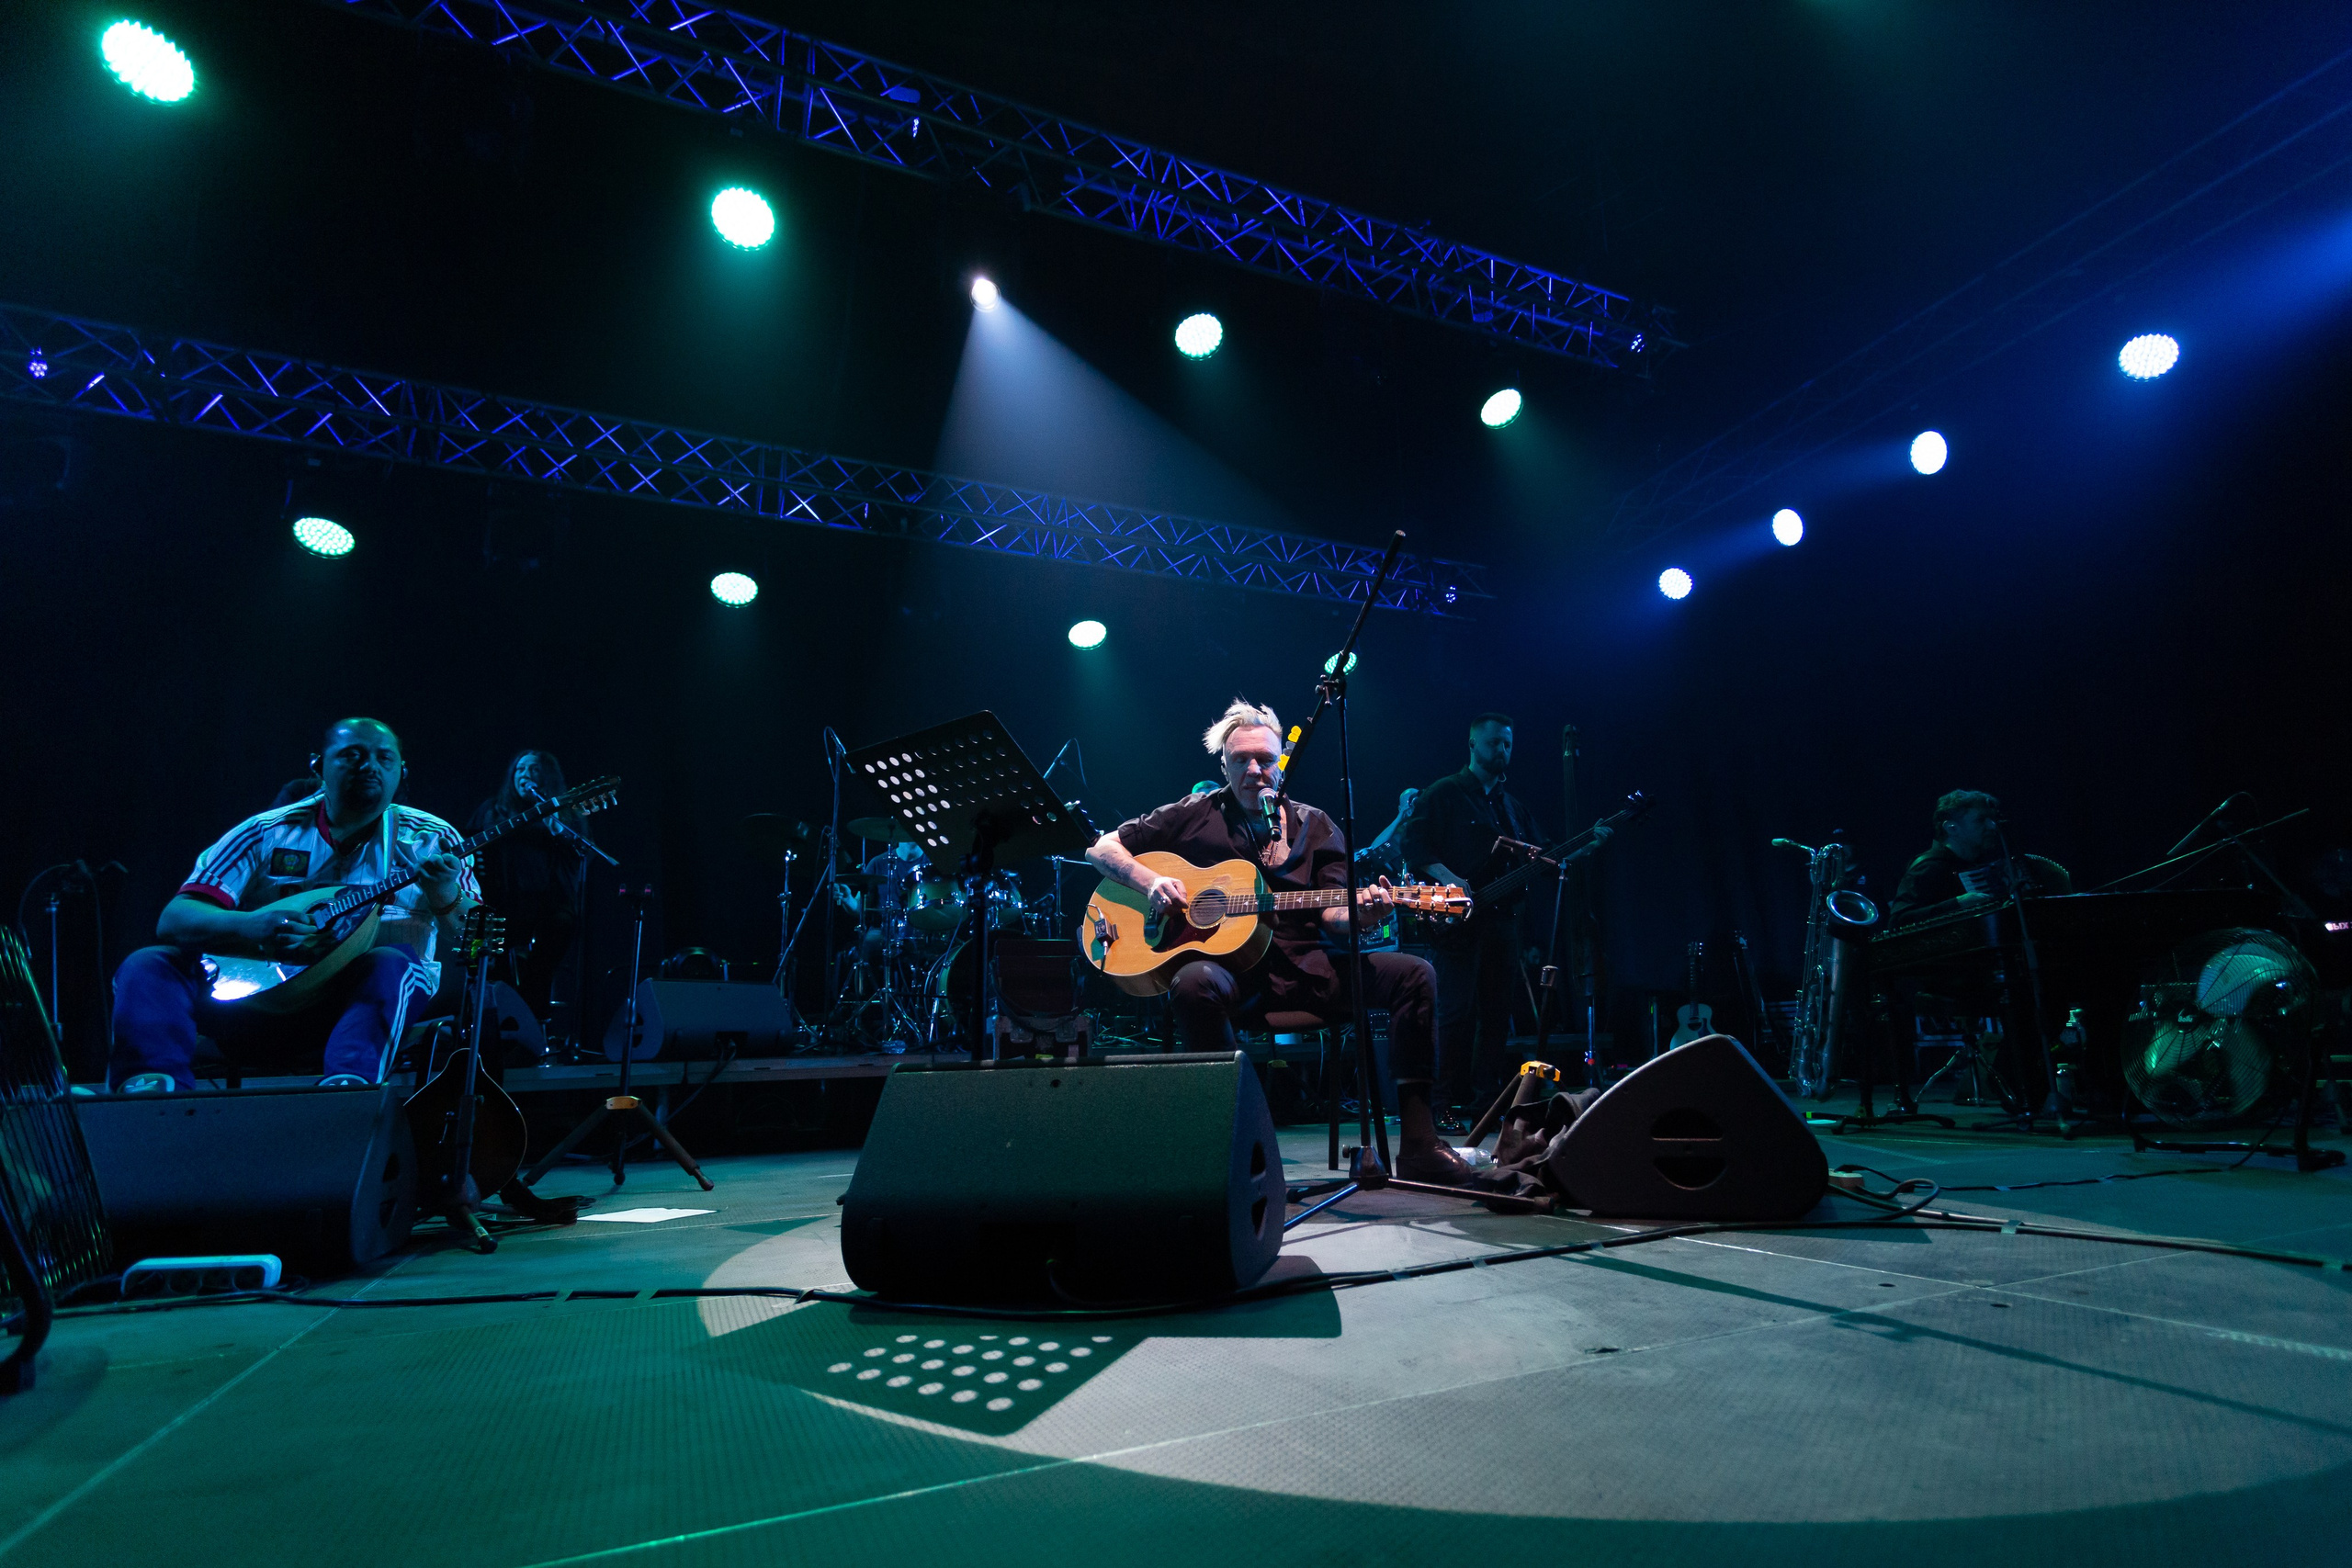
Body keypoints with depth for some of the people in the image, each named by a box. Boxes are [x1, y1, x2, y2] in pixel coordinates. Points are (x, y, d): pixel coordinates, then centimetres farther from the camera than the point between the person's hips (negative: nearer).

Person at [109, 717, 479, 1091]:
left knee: (391, 965, -34)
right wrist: (251, 926, -20)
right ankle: (152, 1081, -33)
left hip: (369, 998, -3)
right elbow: (173, 921, 3)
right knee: (146, 965, -15)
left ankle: (347, 1085, -53)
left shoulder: (430, 840, 7)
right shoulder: (267, 833, 10)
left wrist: (444, 895, -24)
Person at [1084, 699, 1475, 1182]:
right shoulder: (1195, 813, 9)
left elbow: (1331, 913, 5)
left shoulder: (1315, 828, 15)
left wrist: (1358, 912, -20)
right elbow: (1102, 848, 10)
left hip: (1304, 969, 3)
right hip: (1227, 969, -3)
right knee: (1195, 983, -39)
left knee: (1413, 973, -16)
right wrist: (1151, 882, -9)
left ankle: (1418, 1146, -14)